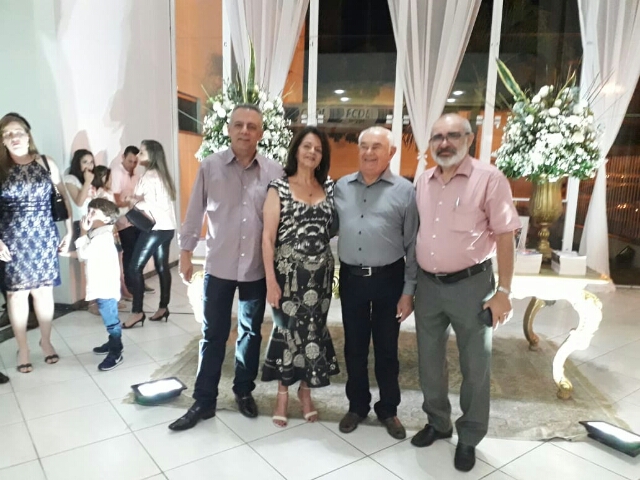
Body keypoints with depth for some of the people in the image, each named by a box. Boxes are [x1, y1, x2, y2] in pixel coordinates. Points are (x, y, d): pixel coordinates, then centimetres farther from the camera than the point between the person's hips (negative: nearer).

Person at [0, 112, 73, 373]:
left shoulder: (46, 163, 3)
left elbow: (64, 198, 6)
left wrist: (69, 232, 1)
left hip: (44, 237, 1)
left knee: (44, 291, 8)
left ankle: (46, 341, 25)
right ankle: (22, 349, 18)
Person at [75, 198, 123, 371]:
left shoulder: (103, 236, -19)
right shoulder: (97, 234, 14)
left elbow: (83, 254, -19)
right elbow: (84, 255, 18)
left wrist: (83, 233, -13)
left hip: (106, 288, -11)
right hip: (101, 287, 11)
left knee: (111, 320, -4)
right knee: (109, 319, 22)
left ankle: (116, 354, 2)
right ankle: (113, 343, 37)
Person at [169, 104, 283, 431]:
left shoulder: (274, 171, -4)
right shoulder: (210, 166, -4)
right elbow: (195, 212, 2)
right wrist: (186, 251, 3)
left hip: (257, 268, 1)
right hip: (219, 265, 0)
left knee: (251, 332, 15)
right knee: (213, 335, 9)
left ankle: (244, 391, 34)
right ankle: (203, 401, 23)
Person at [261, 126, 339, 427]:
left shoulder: (329, 187, 6)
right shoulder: (279, 188, -4)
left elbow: (334, 227, 11)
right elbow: (267, 236, -8)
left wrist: (332, 270, 2)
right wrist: (271, 279, -13)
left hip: (320, 273, 3)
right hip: (288, 272, -3)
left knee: (313, 330, 11)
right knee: (287, 329, 6)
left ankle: (306, 390, 31)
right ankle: (283, 392, 26)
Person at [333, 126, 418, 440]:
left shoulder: (404, 190, -4)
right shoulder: (341, 187, 6)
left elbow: (412, 245, -4)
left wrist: (408, 291, -6)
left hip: (388, 279, -2)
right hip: (351, 278, 3)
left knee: (386, 348, 11)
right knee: (354, 346, 15)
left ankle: (388, 410, 32)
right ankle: (357, 406, 35)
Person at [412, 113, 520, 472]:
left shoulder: (489, 178, -10)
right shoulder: (424, 182, 7)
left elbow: (505, 236, -10)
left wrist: (504, 291, -12)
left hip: (471, 284, -5)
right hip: (428, 285, 5)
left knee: (475, 366, 9)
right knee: (429, 361, 16)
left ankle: (469, 438, 29)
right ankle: (437, 422, 38)